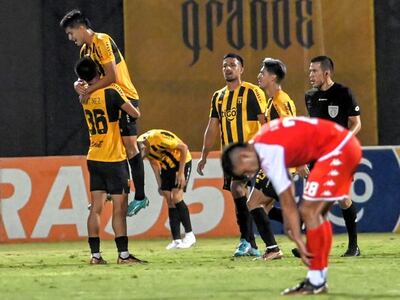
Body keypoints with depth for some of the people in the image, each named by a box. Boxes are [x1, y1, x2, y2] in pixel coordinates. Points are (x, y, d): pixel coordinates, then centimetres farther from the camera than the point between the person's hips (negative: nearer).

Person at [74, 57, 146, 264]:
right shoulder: (111, 91, -14)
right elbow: (135, 114, -10)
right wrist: (131, 107, 9)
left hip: (94, 159, 6)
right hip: (114, 160, -6)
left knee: (96, 208, 5)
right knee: (120, 208, -3)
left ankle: (95, 255, 4)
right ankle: (123, 255, -4)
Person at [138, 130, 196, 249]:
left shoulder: (158, 137, -34)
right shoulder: (139, 145, -10)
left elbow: (184, 148, -25)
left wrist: (181, 172, -23)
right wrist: (159, 184, 5)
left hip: (181, 162, -7)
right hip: (167, 166, 7)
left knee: (176, 197, -17)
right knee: (170, 202, -1)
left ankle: (189, 235, -8)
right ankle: (176, 240, 1)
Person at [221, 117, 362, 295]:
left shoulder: (270, 155, -18)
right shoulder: (262, 142, 9)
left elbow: (287, 203, -14)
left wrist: (299, 242, -10)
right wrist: (289, 220, 13)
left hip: (338, 149, -10)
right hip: (345, 144, 10)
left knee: (309, 211, -10)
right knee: (314, 212, 13)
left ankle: (316, 282, -8)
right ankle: (318, 279, 15)